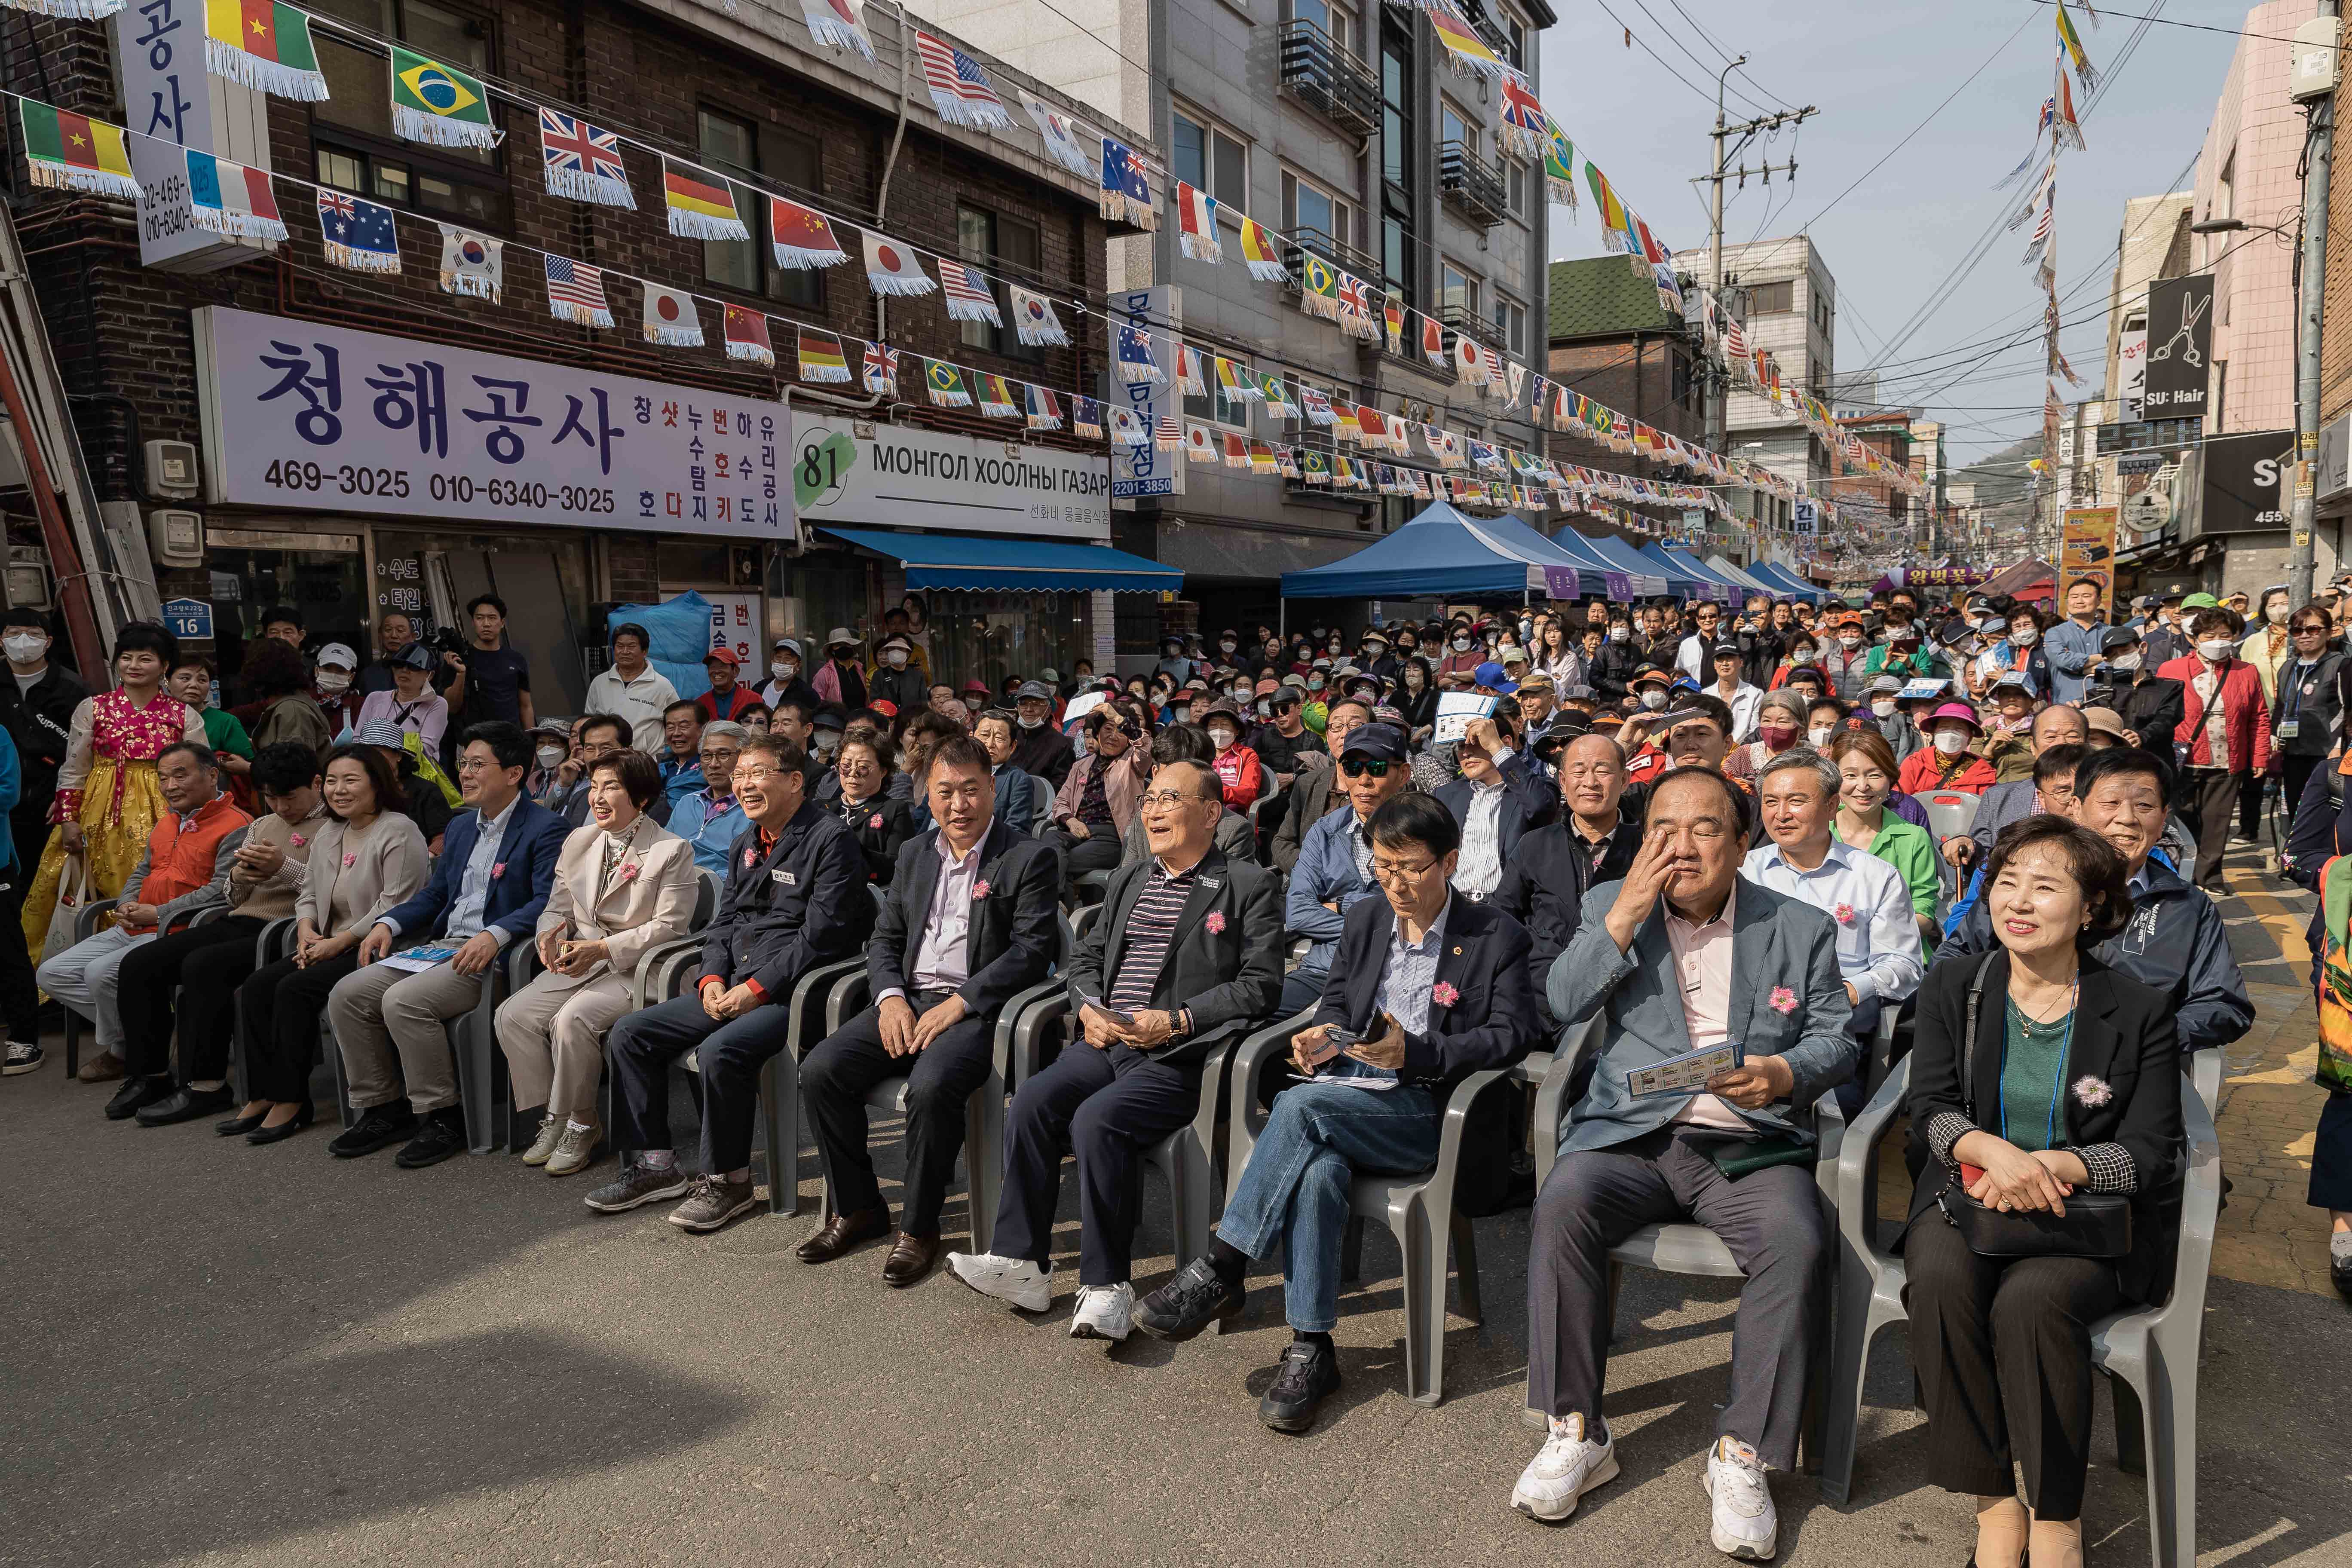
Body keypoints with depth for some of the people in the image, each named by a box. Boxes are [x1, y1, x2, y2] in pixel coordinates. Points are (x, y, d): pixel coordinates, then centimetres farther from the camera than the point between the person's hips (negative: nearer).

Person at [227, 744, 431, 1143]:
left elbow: (394, 907, -18)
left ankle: (291, 1100, -13)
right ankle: (264, 1096, -4)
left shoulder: (399, 833, -11)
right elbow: (308, 892, 22)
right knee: (255, 988, -8)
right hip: (328, 946, 9)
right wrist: (307, 932, 2)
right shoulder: (328, 833, 17)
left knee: (295, 988, -23)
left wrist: (338, 943, -17)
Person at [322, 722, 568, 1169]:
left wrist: (494, 934, -32)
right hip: (441, 945, 9)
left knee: (403, 1001, -28)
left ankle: (442, 1117, -14)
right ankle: (382, 1110, 6)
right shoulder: (460, 827, 21)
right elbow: (435, 894, 24)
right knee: (347, 995, -4)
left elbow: (548, 901, -18)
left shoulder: (545, 828, -7)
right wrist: (389, 923, 6)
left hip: (492, 955, -9)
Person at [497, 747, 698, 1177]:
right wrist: (550, 935, -9)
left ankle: (581, 1125, -8)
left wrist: (602, 949, -20)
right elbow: (558, 908, 17)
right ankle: (552, 1118, -1)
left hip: (635, 969, -6)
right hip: (579, 962, 7)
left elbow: (669, 926, -12)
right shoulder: (578, 843, 15)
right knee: (513, 1014, -15)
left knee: (571, 1020, -29)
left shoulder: (673, 850, -6)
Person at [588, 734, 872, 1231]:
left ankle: (727, 1180, -11)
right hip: (734, 987, 9)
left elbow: (821, 937, -18)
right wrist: (713, 978, 1)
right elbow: (722, 921, 20)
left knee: (720, 1051, -32)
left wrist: (757, 988, -19)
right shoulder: (747, 844, 17)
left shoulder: (831, 840, -11)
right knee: (629, 1035, 2)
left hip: (792, 993, -9)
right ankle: (653, 1164, 11)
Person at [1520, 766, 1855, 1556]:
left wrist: (1786, 1073, -15)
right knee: (1561, 1206, -29)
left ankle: (1742, 1453, -12)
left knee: (1798, 1241, -30)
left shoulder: (1801, 927, 10)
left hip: (1750, 1141, 0)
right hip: (1629, 1134, 0)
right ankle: (1576, 1432, -13)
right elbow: (1566, 1003, -1)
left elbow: (1837, 1040, 8)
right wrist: (1629, 911, -10)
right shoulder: (1610, 907, 10)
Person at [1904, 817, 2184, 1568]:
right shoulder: (1952, 989, 6)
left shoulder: (2139, 1012, 1)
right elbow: (1930, 1107, -2)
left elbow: (2148, 1151, -5)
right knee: (1942, 1281, -30)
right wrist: (1991, 1149, -26)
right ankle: (1995, 1503, -15)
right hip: (1966, 1196, 2)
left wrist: (2052, 1166, -25)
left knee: (2033, 1298, -33)